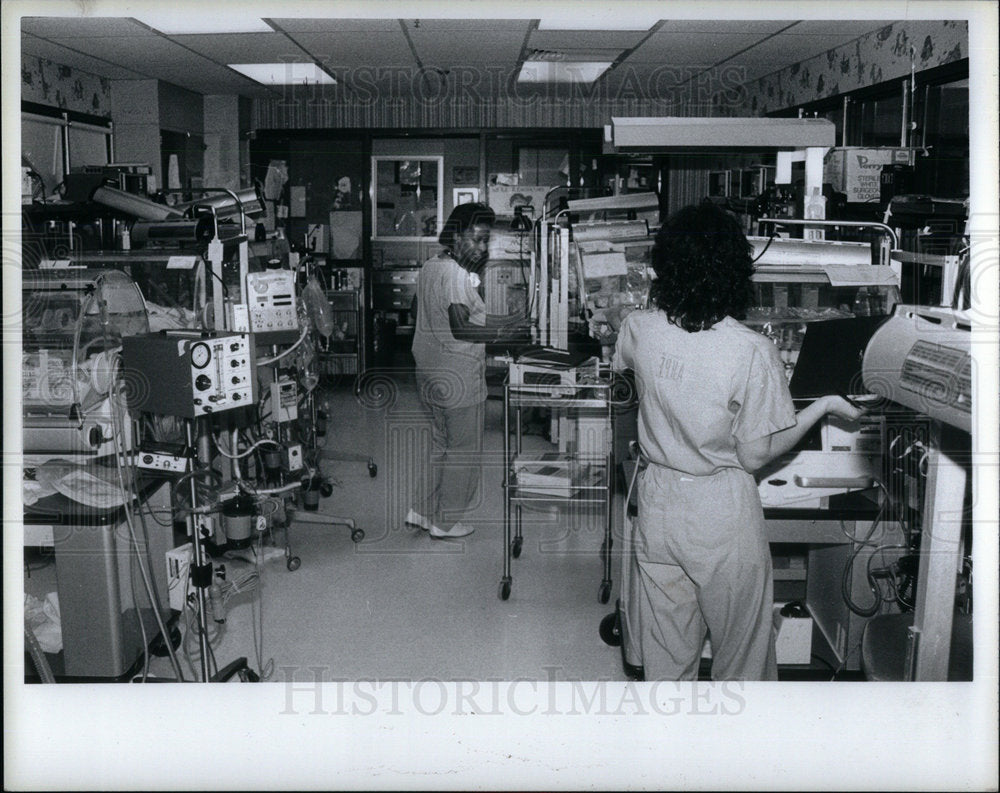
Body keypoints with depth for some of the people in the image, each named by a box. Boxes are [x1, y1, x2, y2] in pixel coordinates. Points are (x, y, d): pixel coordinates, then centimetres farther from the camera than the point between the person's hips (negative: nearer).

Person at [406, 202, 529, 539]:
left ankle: (424, 512, 26)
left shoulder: (429, 267, 11)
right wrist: (504, 333, -24)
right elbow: (460, 328, -27)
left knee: (440, 446, 21)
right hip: (458, 375, -9)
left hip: (429, 371, 9)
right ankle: (447, 523, 13)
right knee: (464, 453, 4)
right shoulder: (456, 274, -19)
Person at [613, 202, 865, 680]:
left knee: (665, 660, 17)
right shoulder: (752, 351, -19)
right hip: (723, 515, -4)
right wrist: (824, 407, 0)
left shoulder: (638, 329, -8)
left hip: (659, 506, 4)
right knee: (741, 658, 16)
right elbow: (756, 455, -11)